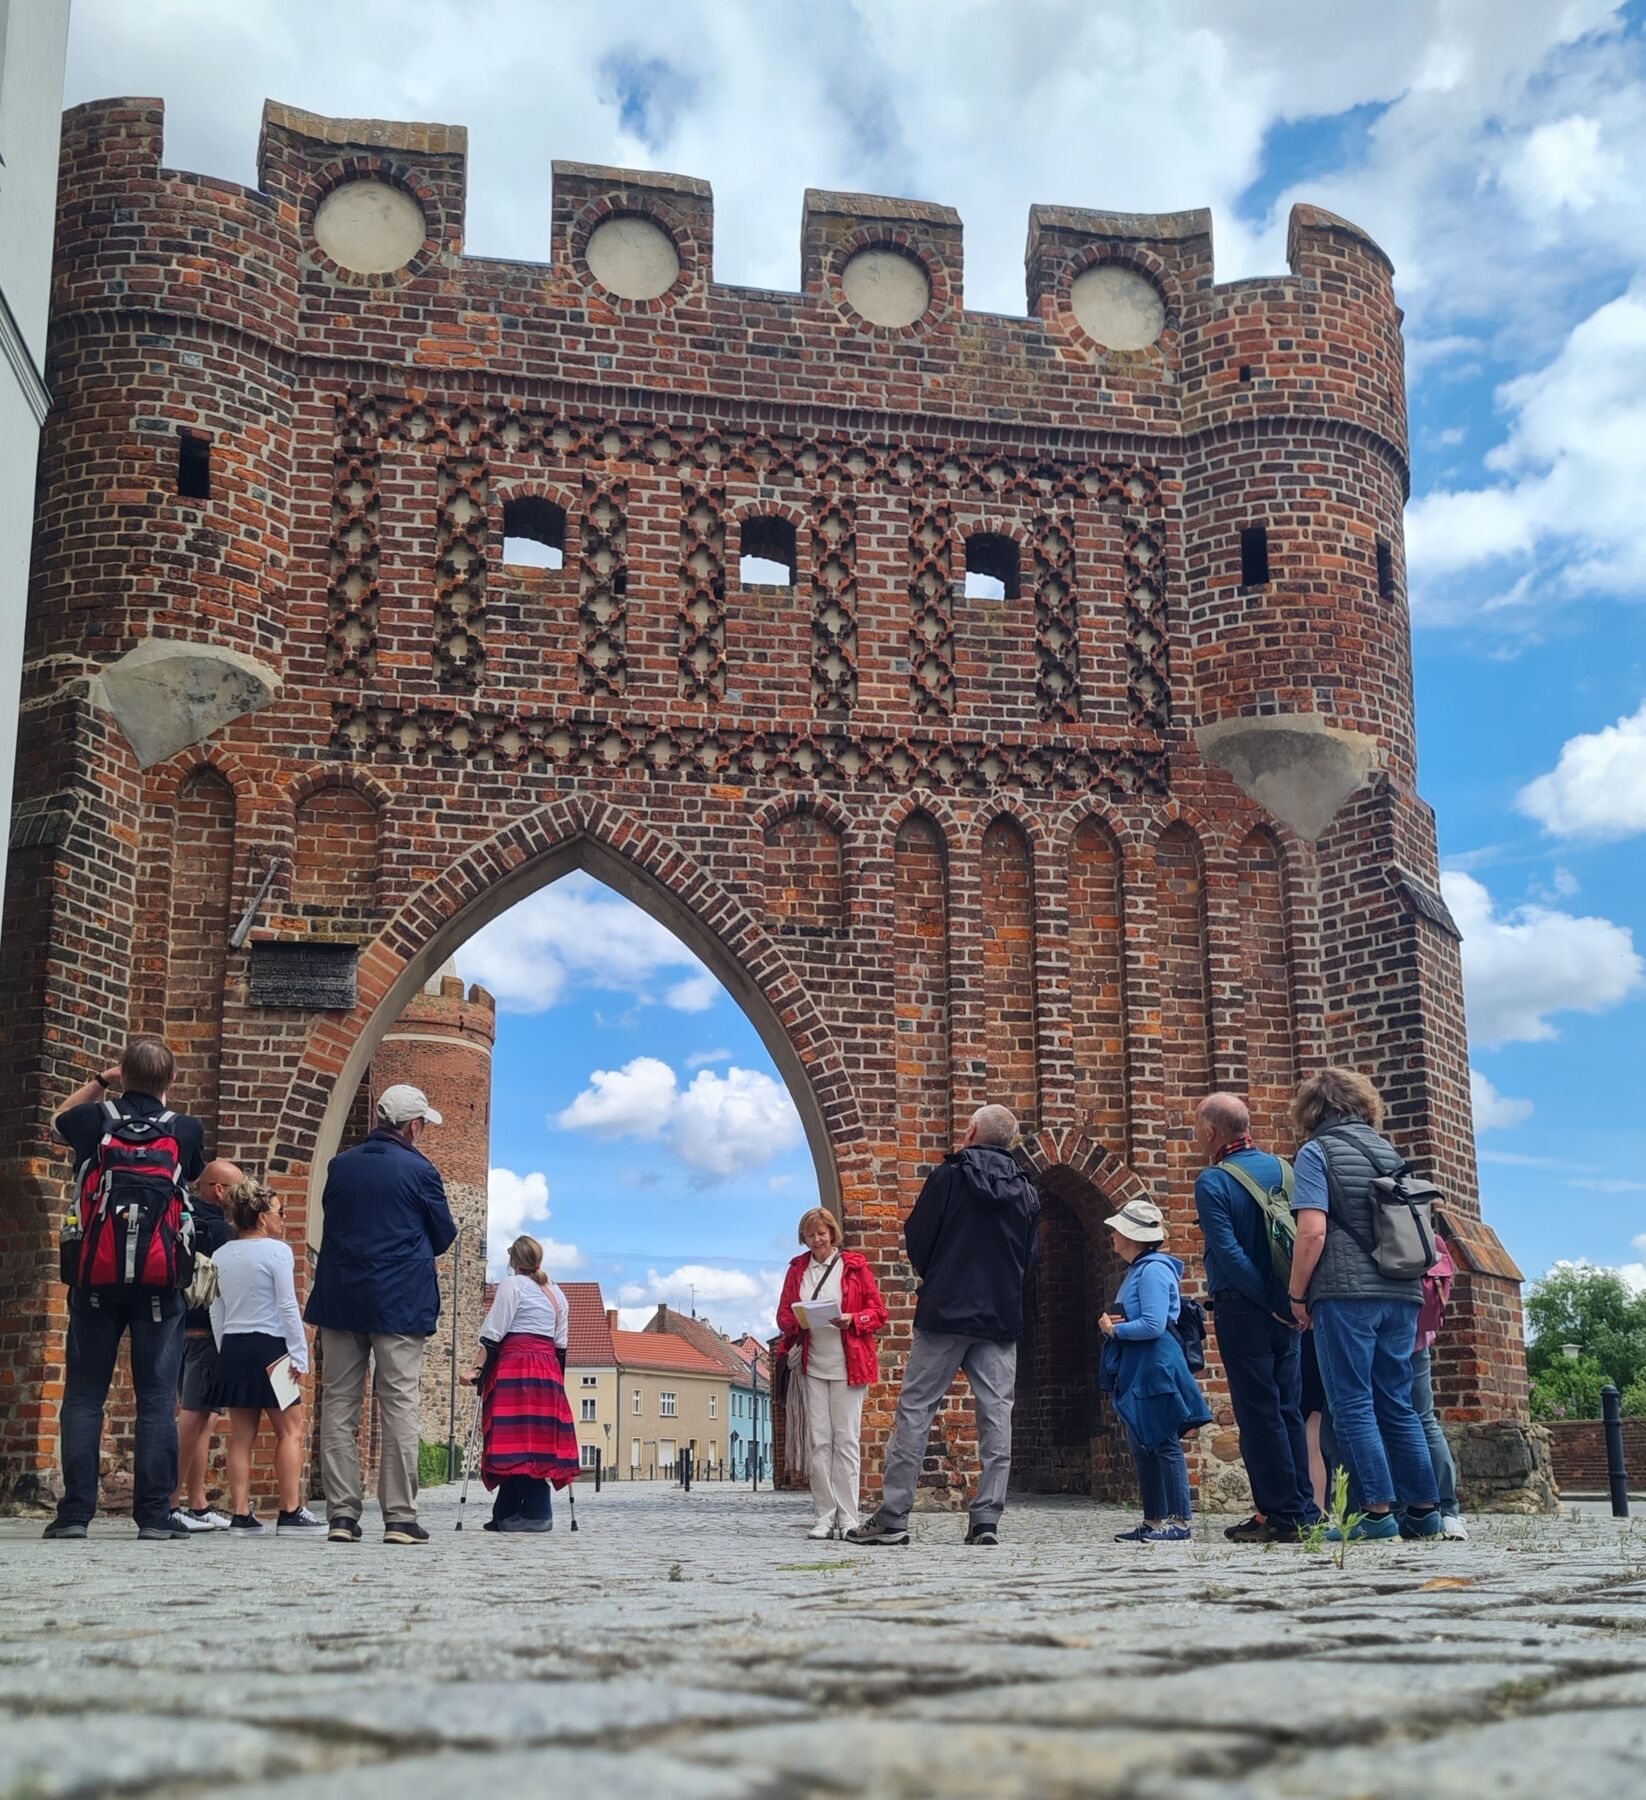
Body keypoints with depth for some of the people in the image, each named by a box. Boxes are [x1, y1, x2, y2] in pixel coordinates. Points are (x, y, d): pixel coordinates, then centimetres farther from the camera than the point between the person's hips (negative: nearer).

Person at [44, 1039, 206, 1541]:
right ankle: (155, 1513, 0)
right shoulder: (185, 1131, 0)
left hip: (97, 1279, 1)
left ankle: (75, 1511, 4)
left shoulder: (95, 1121, 1)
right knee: (157, 1399, 1)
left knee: (84, 1395, 7)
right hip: (159, 1283, 0)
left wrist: (100, 1081, 25)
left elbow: (61, 1118, 25)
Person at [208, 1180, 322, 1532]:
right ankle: (291, 1512, -2)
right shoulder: (276, 1250, -9)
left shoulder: (221, 1256, 10)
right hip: (269, 1346, -6)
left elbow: (216, 1312, 12)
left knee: (241, 1435, 7)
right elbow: (287, 1306, -11)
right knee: (290, 1429, 0)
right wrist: (299, 1354, -7)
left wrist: (225, 1352, 18)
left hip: (232, 1348, 7)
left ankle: (240, 1513, 6)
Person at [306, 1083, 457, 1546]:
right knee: (400, 1407, -1)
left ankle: (341, 1514, 5)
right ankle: (400, 1516, -2)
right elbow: (444, 1236, 3)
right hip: (399, 1303, -4)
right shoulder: (419, 1170, -6)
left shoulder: (340, 1166, 7)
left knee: (338, 1404, 8)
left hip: (340, 1298, 4)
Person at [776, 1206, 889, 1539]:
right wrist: (797, 1322, -10)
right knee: (818, 1439, 0)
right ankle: (825, 1516, 5)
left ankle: (847, 1518, 1)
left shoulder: (854, 1266, 4)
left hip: (847, 1365, -3)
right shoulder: (797, 1269, 12)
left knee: (847, 1438, -3)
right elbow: (783, 1314, 12)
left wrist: (852, 1320, -16)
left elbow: (878, 1313, 2)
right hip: (812, 1365, 3)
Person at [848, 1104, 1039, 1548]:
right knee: (996, 1416, 4)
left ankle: (892, 1518, -2)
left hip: (945, 1312, -4)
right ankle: (986, 1520, 0)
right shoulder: (1026, 1192, 9)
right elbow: (1029, 1260, 15)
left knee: (915, 1411, 0)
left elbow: (916, 1239, -1)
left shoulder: (949, 1176, -4)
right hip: (1001, 1318, 4)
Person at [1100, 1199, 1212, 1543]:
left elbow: (1153, 1325, -23)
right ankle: (1153, 1521, 18)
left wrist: (1115, 1330, -10)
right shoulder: (1136, 1270, 17)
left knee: (1164, 1444, -7)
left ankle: (1178, 1522, -4)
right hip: (1136, 1372, 11)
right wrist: (1111, 1323, 3)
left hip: (1155, 1369, -11)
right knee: (1142, 1447, 12)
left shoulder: (1153, 1270, -14)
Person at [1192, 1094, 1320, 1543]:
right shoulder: (1281, 1168, 9)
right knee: (1288, 1410, 11)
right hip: (1286, 1310, 6)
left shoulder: (1212, 1182, -10)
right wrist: (1289, 1300, 10)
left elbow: (1229, 1253, -18)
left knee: (1258, 1413, -2)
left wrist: (1271, 1303, -14)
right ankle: (1303, 1511, 12)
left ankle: (1281, 1515, -3)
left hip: (1243, 1308, -6)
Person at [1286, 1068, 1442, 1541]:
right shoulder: (1390, 1151, 17)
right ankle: (1424, 1511, 11)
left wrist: (1297, 1294, -5)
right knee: (1397, 1405, 12)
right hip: (1402, 1294, 6)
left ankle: (1378, 1512, -5)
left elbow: (1313, 1231, -13)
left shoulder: (1317, 1152, -2)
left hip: (1345, 1294, -6)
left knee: (1352, 1406, -1)